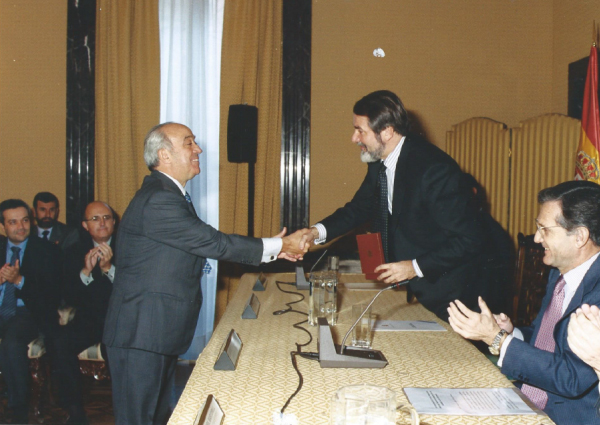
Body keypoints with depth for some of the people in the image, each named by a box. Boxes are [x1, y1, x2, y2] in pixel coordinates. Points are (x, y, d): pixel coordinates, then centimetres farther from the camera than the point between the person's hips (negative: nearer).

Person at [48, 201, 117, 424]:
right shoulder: (75, 252, 9)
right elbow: (69, 298, 1)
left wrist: (109, 268, -22)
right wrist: (85, 272, -16)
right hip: (89, 319, 3)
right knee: (57, 341, -25)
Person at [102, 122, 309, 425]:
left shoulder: (168, 195, 13)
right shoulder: (158, 200, -21)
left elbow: (206, 245, 13)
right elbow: (214, 243, -21)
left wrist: (270, 249, 9)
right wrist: (279, 246, -12)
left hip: (160, 333, 10)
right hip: (141, 335, -10)